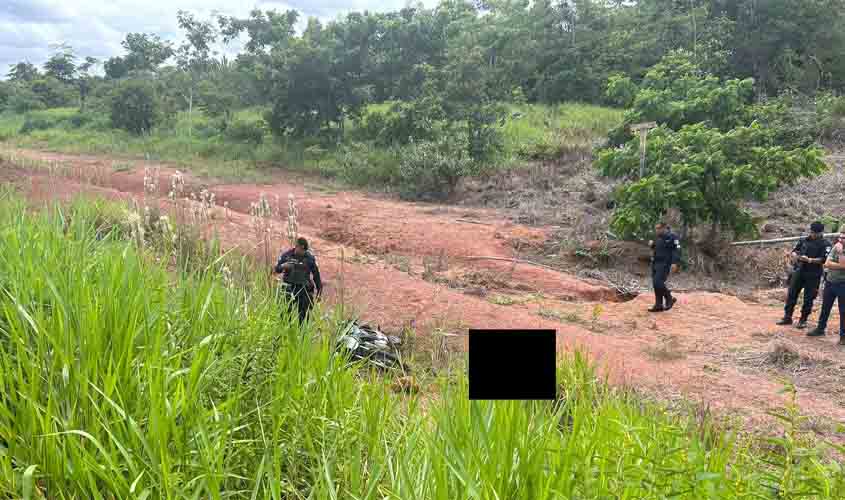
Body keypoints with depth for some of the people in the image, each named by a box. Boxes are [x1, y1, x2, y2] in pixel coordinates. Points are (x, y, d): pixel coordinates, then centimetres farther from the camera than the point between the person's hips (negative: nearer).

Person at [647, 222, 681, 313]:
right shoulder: (659, 238, 16)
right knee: (656, 284, 7)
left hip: (664, 264, -9)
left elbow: (677, 250, -15)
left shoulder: (672, 237, -8)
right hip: (655, 264, 9)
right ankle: (658, 305, 12)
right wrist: (652, 245, 9)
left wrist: (674, 263, -25)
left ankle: (670, 299, 2)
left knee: (658, 283, -18)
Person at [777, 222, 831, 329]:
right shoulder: (804, 240, 9)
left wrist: (809, 260, -25)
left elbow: (823, 260, -13)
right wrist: (794, 255, -12)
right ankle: (787, 317, 13)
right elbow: (794, 251, 11)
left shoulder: (825, 244, -4)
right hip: (799, 271, 4)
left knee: (808, 298, 2)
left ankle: (803, 320, 13)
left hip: (813, 275, -4)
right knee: (791, 294, 4)